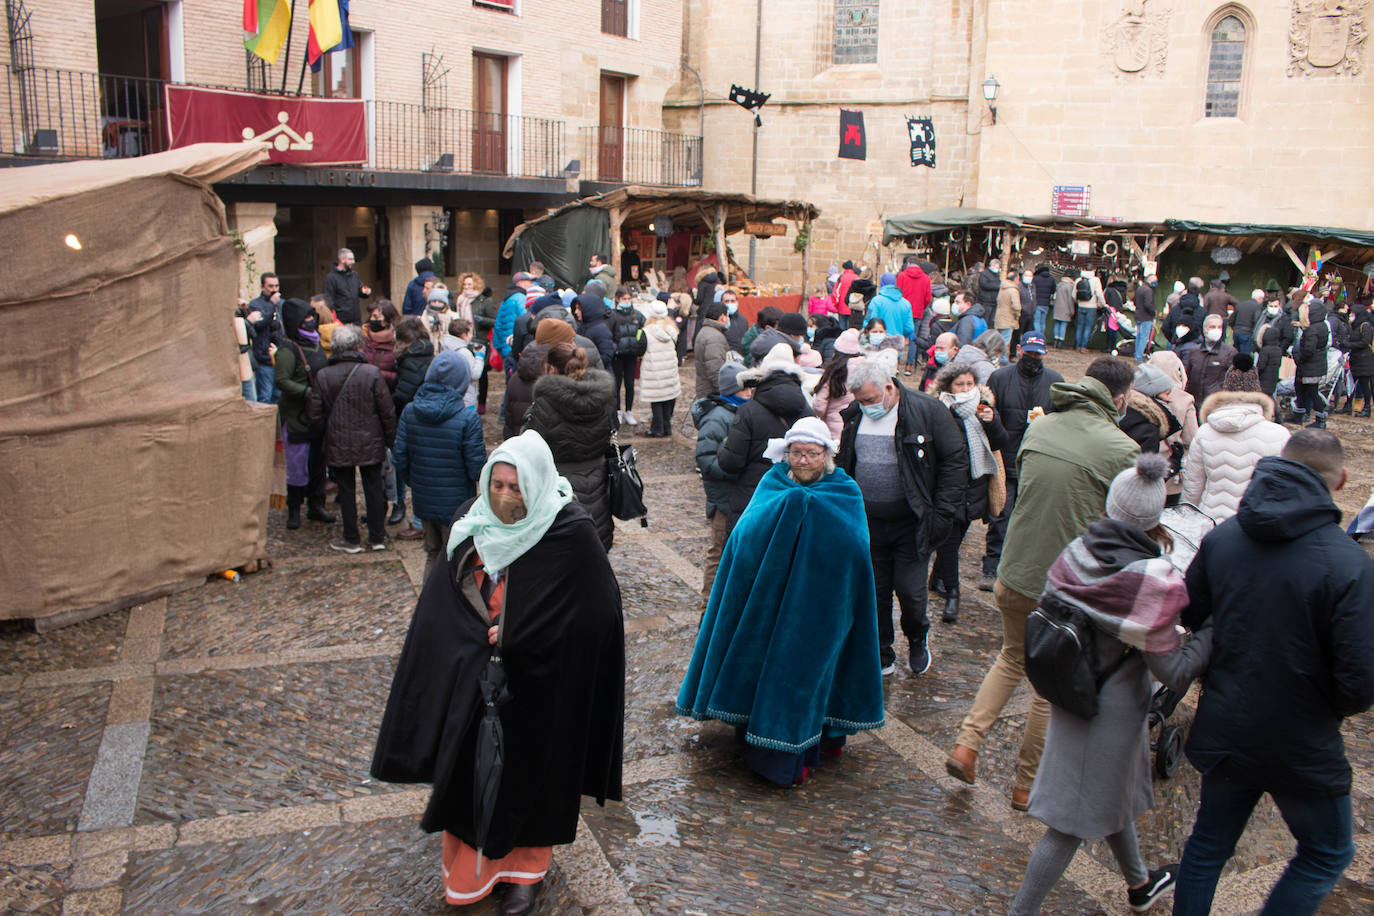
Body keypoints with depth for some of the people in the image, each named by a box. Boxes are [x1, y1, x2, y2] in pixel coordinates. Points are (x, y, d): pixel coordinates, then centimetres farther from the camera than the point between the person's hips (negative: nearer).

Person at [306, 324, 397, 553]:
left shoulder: (323, 376, -7)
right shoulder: (371, 372, -12)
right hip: (370, 443, -1)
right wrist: (391, 440, 4)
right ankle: (377, 537, 19)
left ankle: (351, 539, 17)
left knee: (346, 491, 11)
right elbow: (387, 411, -9)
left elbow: (314, 415, -3)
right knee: (373, 489, 12)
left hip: (338, 445, 1)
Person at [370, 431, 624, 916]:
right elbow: (442, 601, 3)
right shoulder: (472, 522, -4)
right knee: (472, 763, 13)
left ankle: (527, 868, 33)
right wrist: (478, 640, -12)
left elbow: (592, 613, -17)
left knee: (527, 769, 11)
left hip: (536, 684, -4)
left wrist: (509, 640, -15)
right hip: (472, 674, 4)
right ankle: (473, 862, 35)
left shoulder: (570, 534, -18)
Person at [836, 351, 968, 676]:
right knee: (873, 593, 9)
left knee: (909, 590, -2)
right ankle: (881, 656, 28)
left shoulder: (927, 411, -10)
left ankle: (918, 638, 30)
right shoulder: (852, 416, 3)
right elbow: (842, 465, 16)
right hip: (867, 524, 4)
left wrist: (942, 513, -11)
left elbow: (956, 460, -7)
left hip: (912, 524, -4)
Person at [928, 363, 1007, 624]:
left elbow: (1000, 443, 3)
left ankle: (938, 576, 35)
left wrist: (991, 421, -14)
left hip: (975, 483, 4)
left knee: (956, 535, 13)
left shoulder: (984, 406, 7)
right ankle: (951, 593, 3)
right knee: (949, 538, -6)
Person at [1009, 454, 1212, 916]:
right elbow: (1174, 671, -23)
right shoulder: (1151, 580, -27)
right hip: (1112, 712, -7)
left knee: (1113, 794, 29)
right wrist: (1216, 631, -14)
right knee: (1075, 822, 7)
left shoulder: (1075, 552, -11)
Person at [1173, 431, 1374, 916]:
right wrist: (1329, 706, 1)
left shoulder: (1221, 537, -7)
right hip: (1301, 748, -4)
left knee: (1208, 843, 21)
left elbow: (1186, 616, 5)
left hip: (1223, 731, 4)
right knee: (1326, 853, 21)